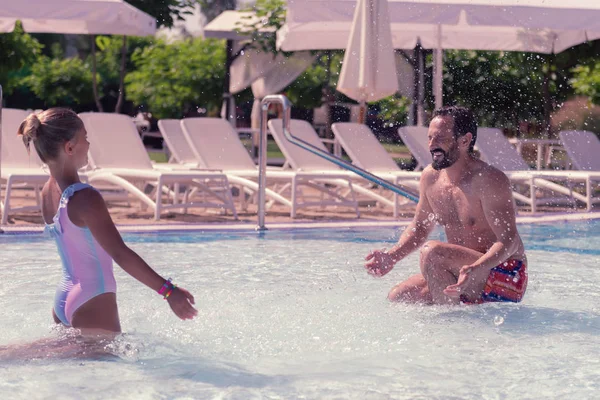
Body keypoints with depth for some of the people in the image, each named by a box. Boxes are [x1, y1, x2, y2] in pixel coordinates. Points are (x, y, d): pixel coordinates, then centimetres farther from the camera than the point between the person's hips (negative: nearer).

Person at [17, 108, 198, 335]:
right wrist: (168, 290, -26)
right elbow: (120, 254, -25)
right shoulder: (84, 198, -21)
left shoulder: (48, 192, 5)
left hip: (63, 301, 9)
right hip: (93, 306, -9)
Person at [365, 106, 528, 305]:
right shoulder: (430, 176, 4)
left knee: (432, 251, -29)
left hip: (504, 278, -8)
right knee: (397, 297, -8)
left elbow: (509, 239, -24)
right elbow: (419, 227, 18)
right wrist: (391, 257, 0)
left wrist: (476, 269, -42)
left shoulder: (489, 180, -19)